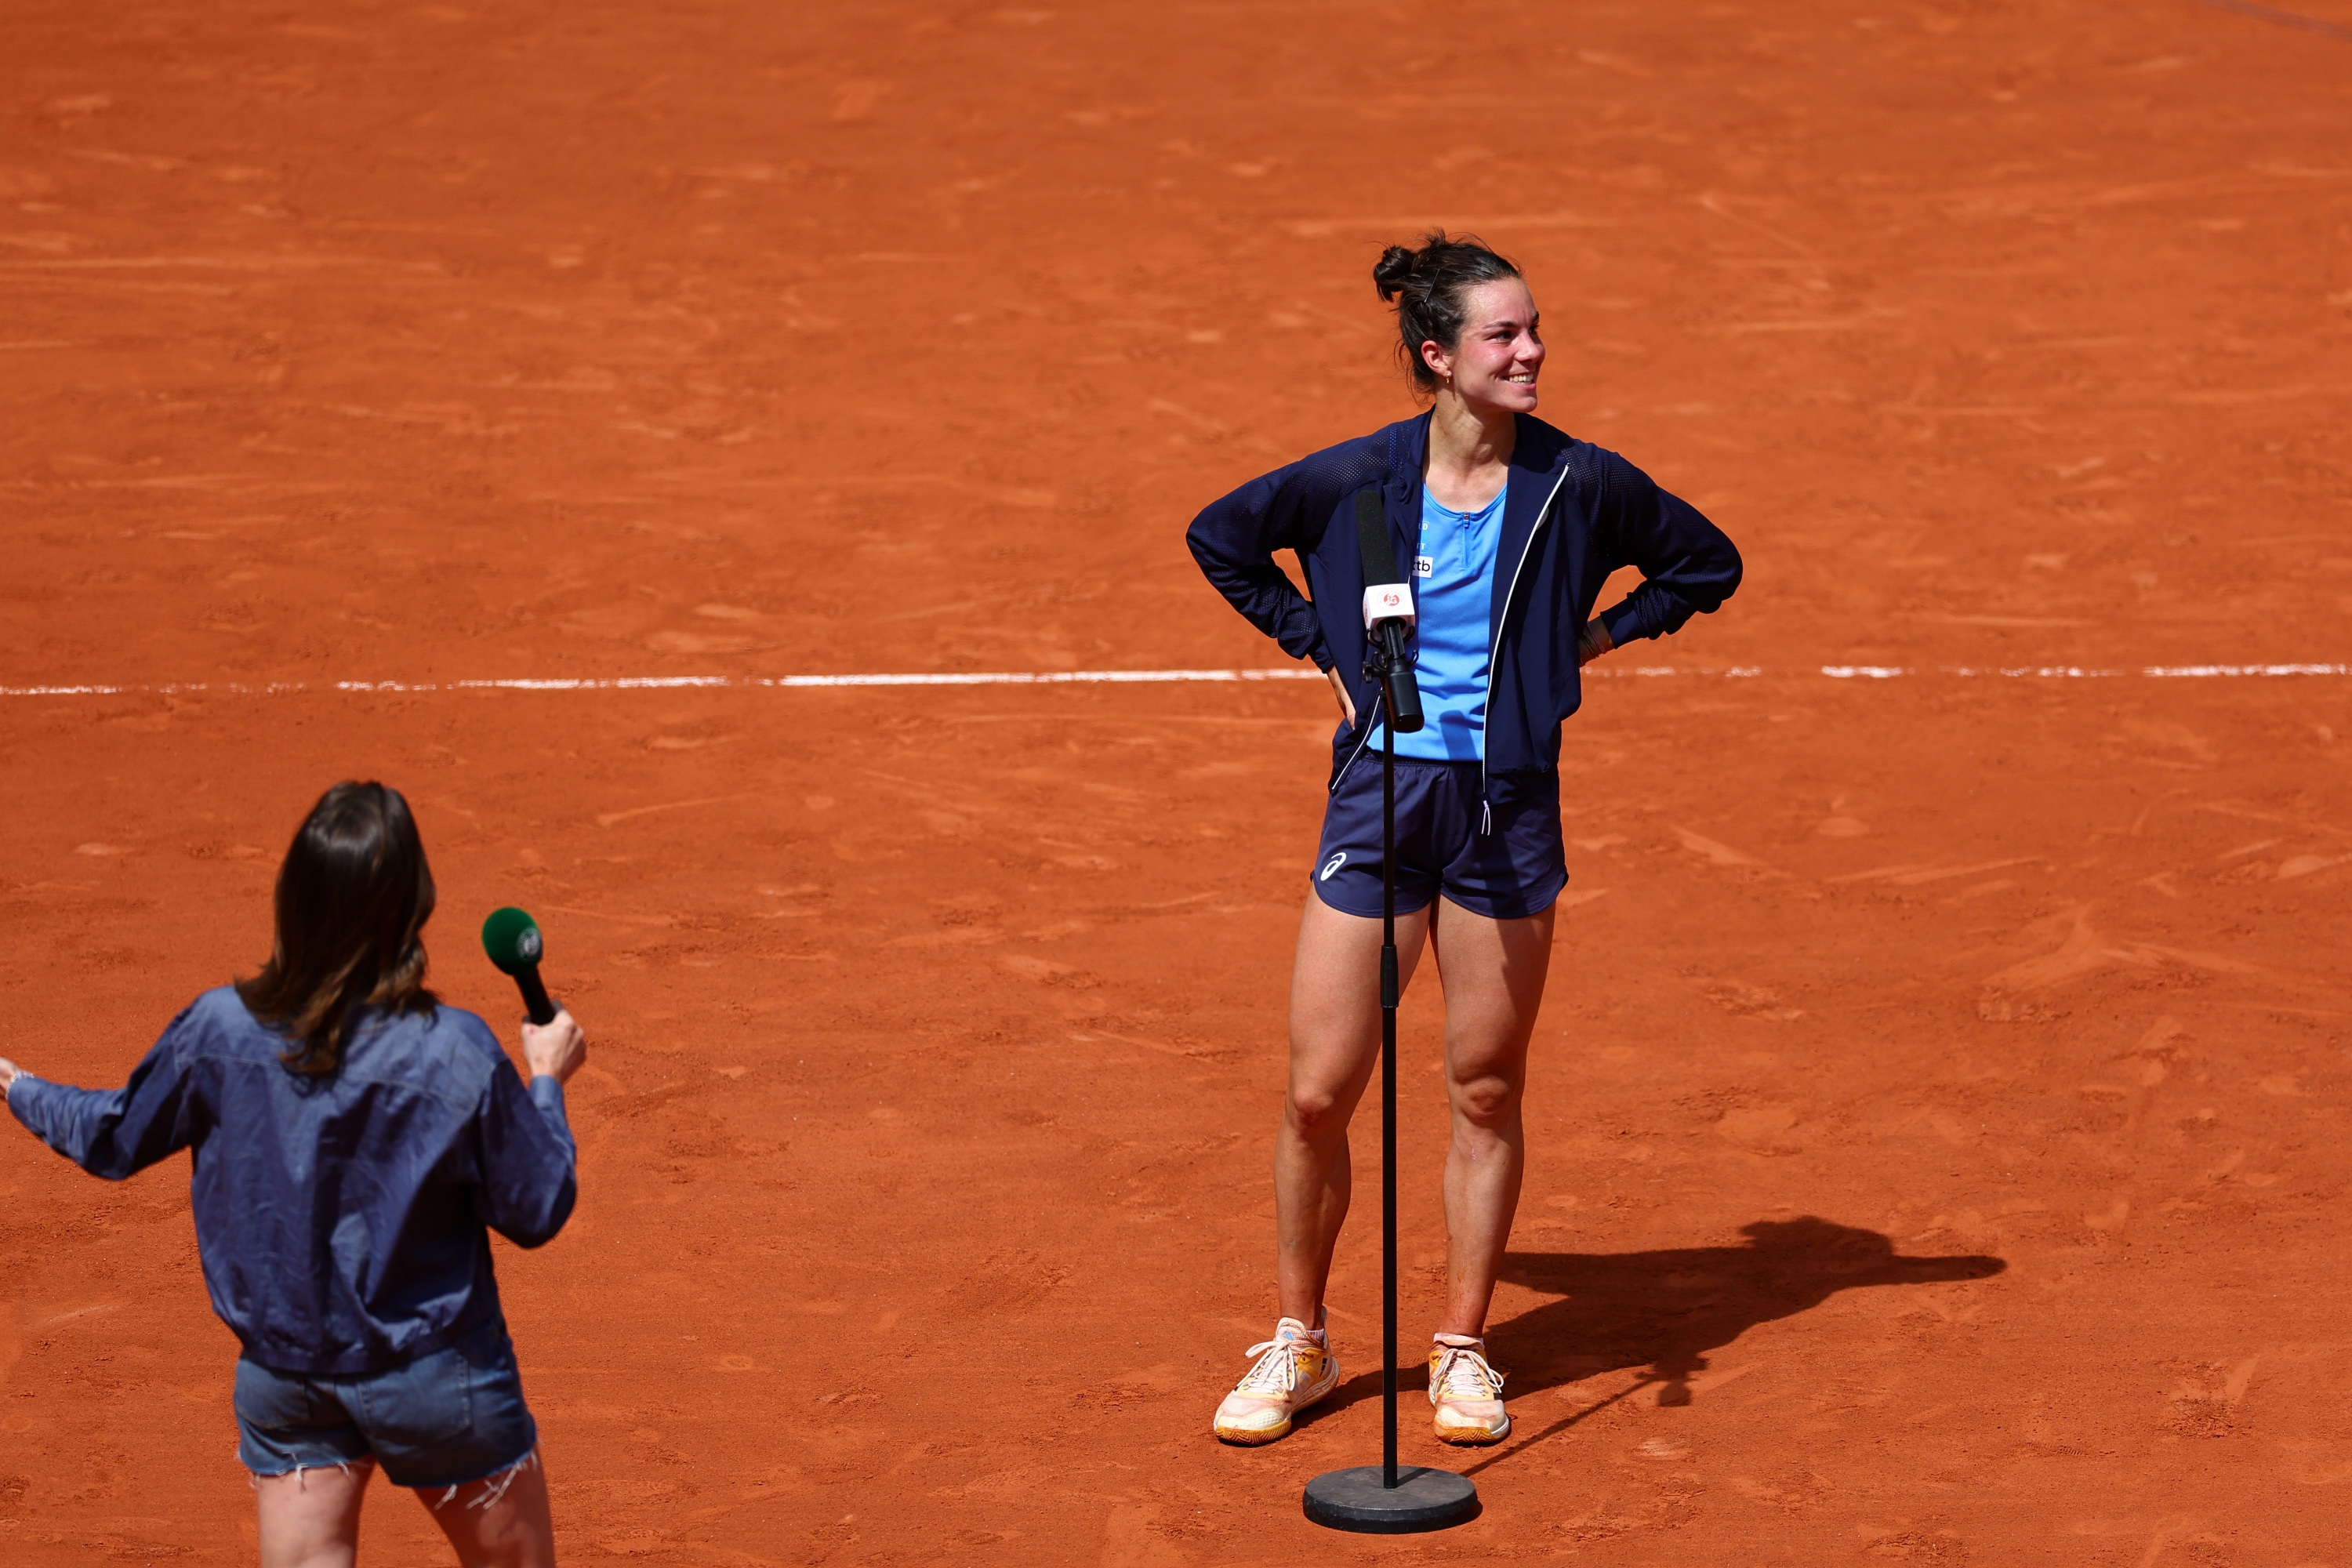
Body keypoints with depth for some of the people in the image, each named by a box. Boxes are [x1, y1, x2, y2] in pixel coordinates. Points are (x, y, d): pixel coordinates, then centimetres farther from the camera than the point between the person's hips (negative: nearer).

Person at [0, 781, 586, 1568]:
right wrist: (546, 1081, 4)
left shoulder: (218, 1031, -12)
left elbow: (113, 1138, 5)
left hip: (281, 1375, 3)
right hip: (437, 1375, -3)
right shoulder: (456, 1054, -21)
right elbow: (536, 1211, -10)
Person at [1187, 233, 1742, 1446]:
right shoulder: (1357, 479, -4)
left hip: (1507, 805, 0)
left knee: (1487, 1088, 6)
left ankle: (1464, 1347, 20)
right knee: (1319, 1094, 0)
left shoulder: (1577, 484, -3)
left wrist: (1593, 636, 4)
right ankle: (1297, 1343, 18)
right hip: (1379, 788, 0)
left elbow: (1706, 563, 11)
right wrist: (1321, 643, 5)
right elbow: (1220, 538, 12)